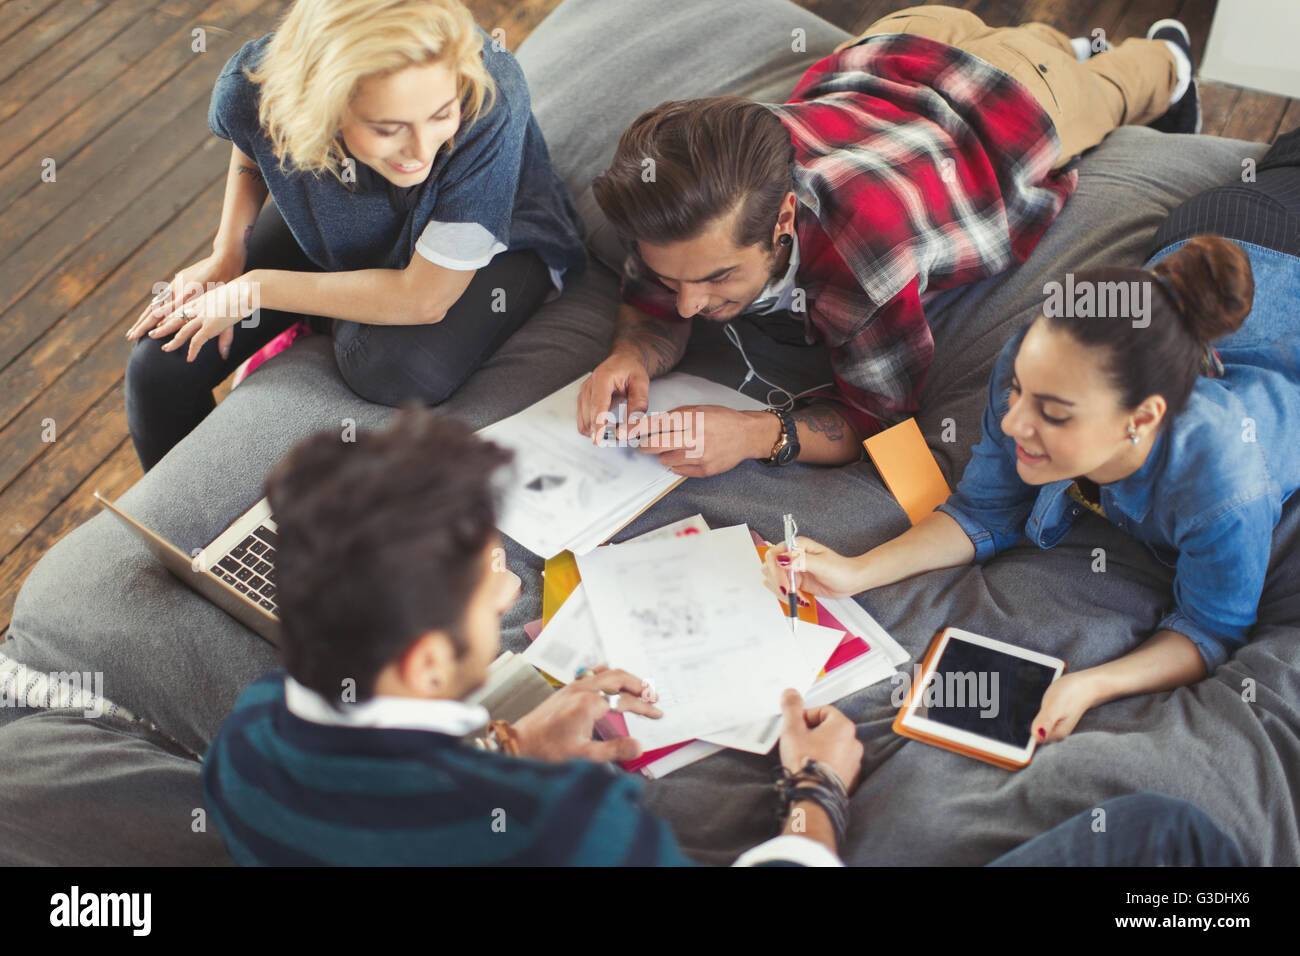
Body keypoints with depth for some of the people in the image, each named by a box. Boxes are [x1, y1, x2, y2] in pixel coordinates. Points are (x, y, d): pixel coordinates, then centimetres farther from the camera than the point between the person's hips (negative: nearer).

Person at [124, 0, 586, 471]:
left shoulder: (489, 105, -43)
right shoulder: (253, 86, -31)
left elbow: (423, 299, -33)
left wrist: (251, 290, -25)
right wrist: (226, 255, -9)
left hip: (490, 247, -3)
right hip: (328, 233, 3)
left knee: (390, 368, -34)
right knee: (159, 365, -3)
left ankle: (322, 321, 6)